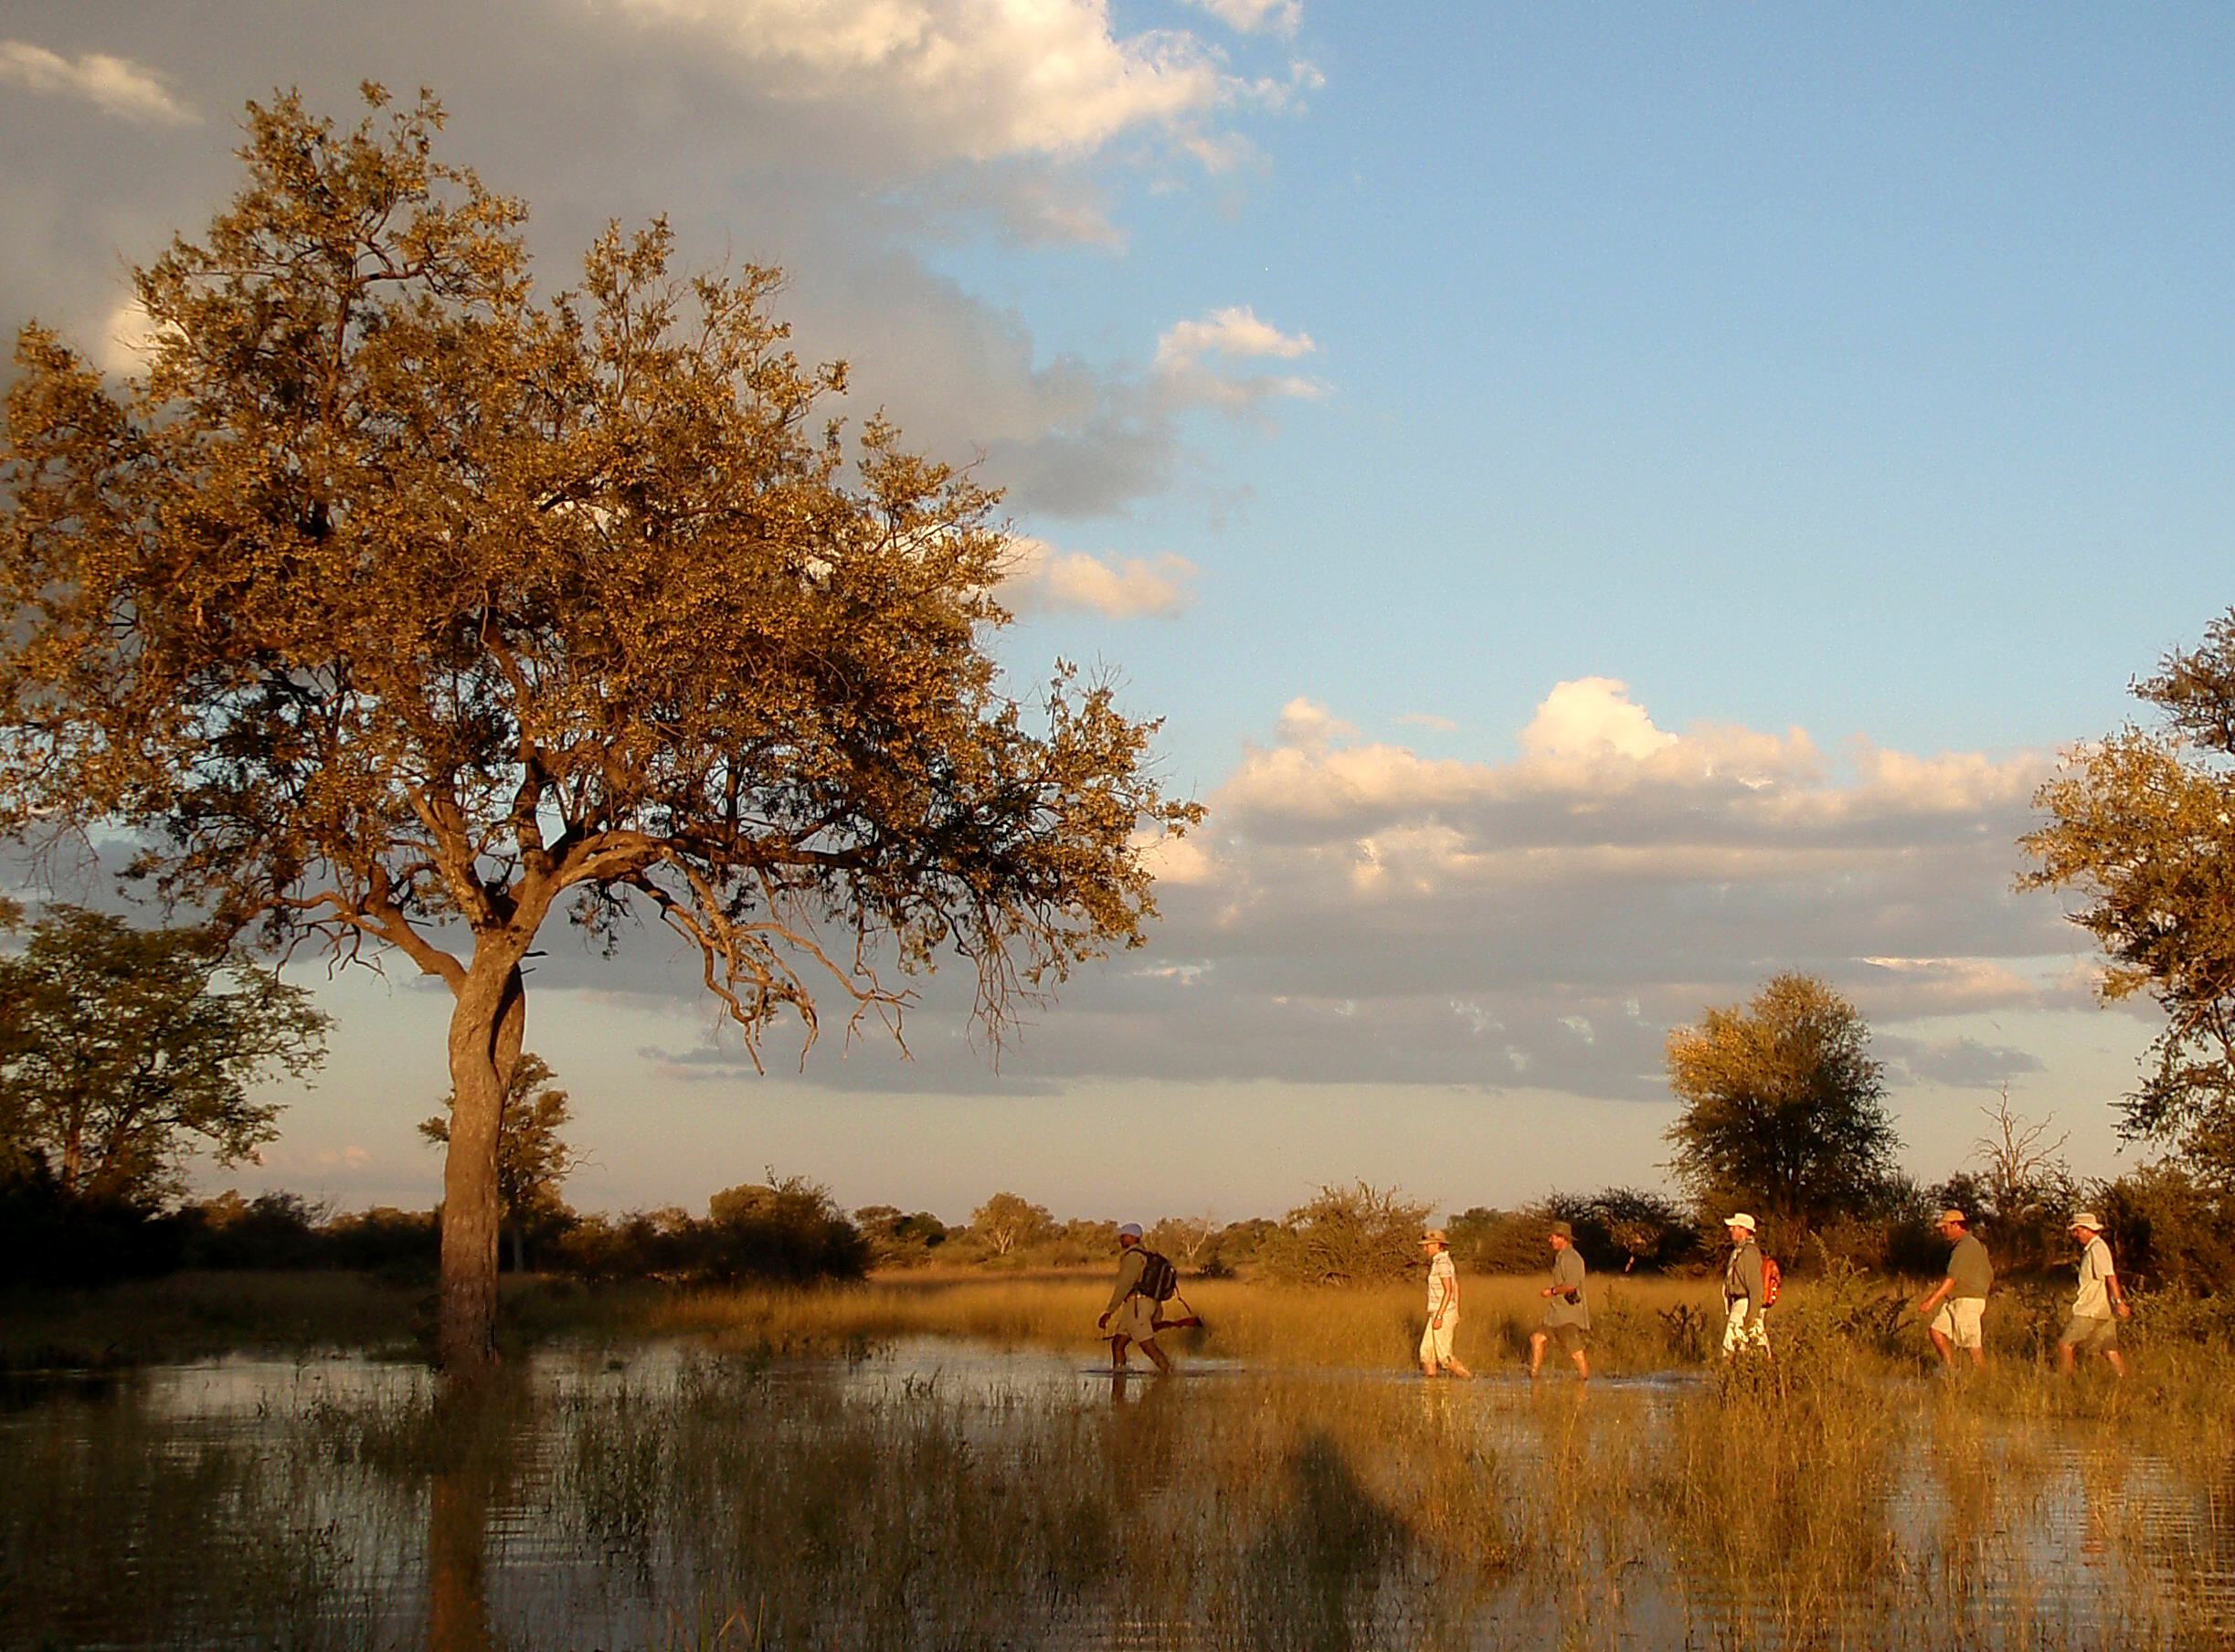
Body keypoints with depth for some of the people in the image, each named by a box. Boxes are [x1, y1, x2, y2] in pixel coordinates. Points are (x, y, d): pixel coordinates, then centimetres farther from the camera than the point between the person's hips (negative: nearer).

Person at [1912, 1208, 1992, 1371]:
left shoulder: (1966, 1246, -17)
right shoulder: (1976, 1244, 16)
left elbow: (1952, 1278, -25)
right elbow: (1989, 1273, 23)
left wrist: (1931, 1301, -28)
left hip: (1968, 1301, -10)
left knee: (1973, 1344, -5)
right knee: (1936, 1330, 3)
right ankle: (1950, 1369, 3)